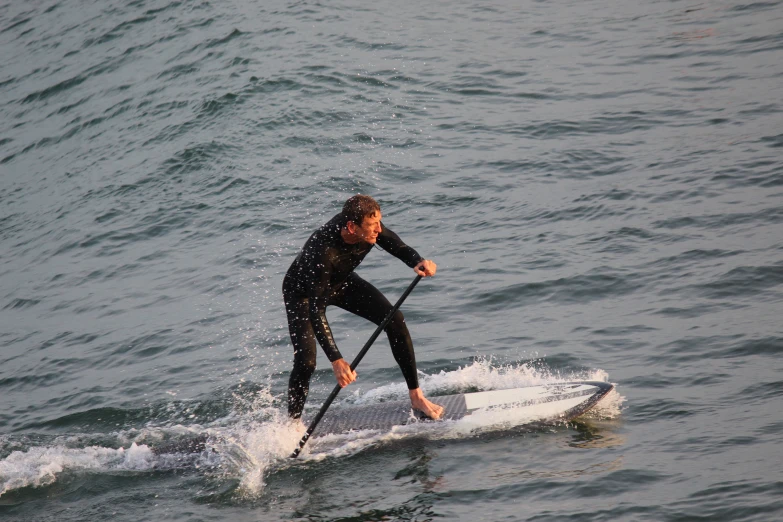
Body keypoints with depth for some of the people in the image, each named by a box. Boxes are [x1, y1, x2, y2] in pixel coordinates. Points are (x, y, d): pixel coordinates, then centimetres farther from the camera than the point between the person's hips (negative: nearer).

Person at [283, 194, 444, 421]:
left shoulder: (369, 227, -28)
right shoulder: (323, 252, -44)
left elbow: (399, 248, -12)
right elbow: (316, 311, -43)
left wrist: (417, 262, -38)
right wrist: (336, 360, -49)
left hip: (341, 283, 6)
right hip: (303, 292, -6)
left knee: (395, 320, -9)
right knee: (306, 362, -19)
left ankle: (416, 397, 1)